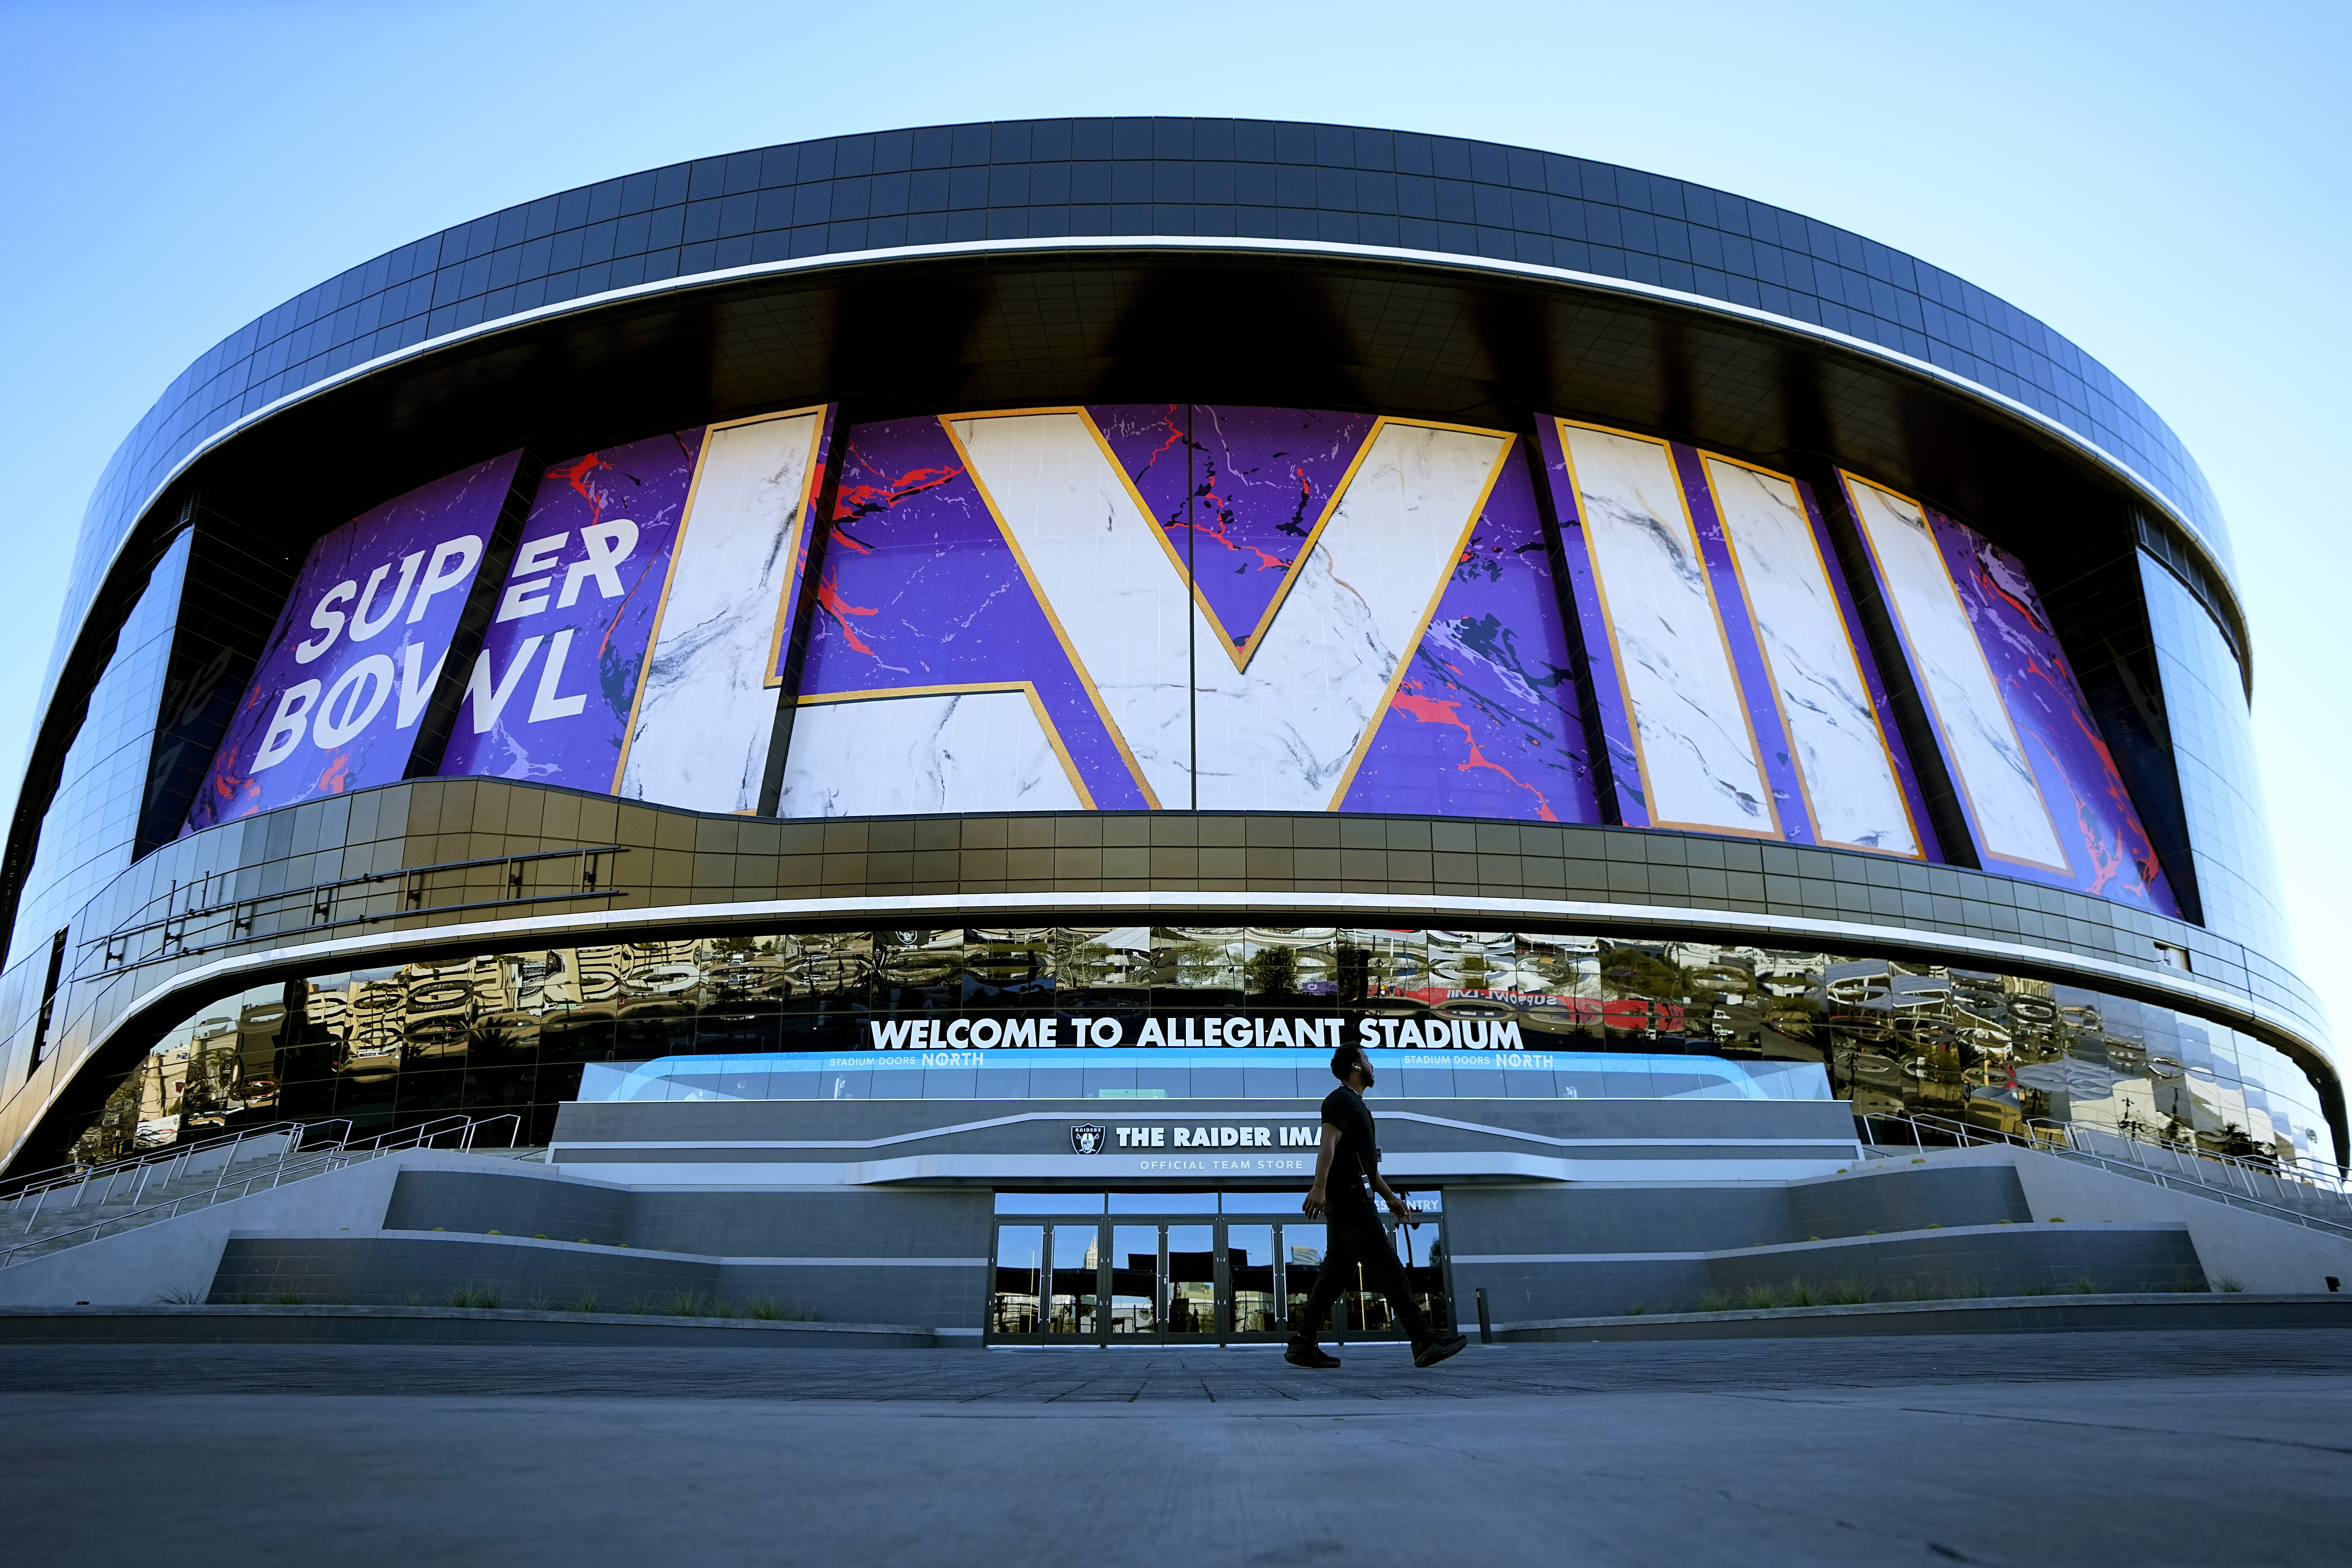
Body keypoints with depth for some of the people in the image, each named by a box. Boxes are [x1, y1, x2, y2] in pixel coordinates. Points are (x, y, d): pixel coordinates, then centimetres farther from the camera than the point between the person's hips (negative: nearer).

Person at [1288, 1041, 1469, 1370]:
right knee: (1386, 1267, -11)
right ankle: (1425, 1342, -12)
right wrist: (1319, 1186, -36)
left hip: (1347, 1202, 10)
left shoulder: (1354, 1105, 26)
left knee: (1336, 1273, 6)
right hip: (1349, 1198, -10)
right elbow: (1328, 1145, -23)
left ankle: (1301, 1345, 5)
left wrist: (1390, 1197, 25)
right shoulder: (1341, 1100, -7)